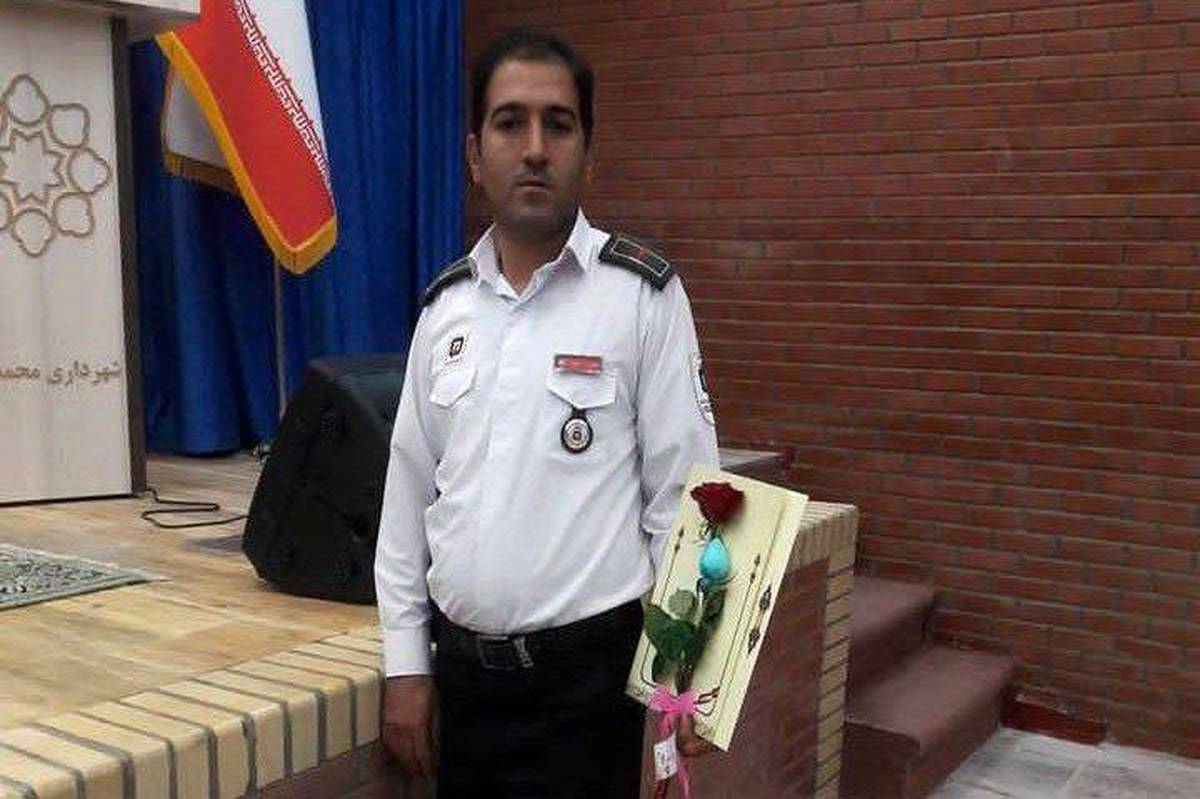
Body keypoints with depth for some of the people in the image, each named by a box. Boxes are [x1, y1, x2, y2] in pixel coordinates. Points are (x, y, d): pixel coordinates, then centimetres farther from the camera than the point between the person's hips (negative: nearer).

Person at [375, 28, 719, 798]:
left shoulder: (643, 294, -8)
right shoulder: (445, 304, 4)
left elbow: (682, 491, -8)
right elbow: (409, 494, 8)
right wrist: (406, 663, 6)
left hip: (584, 669, -4)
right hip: (463, 665, 5)